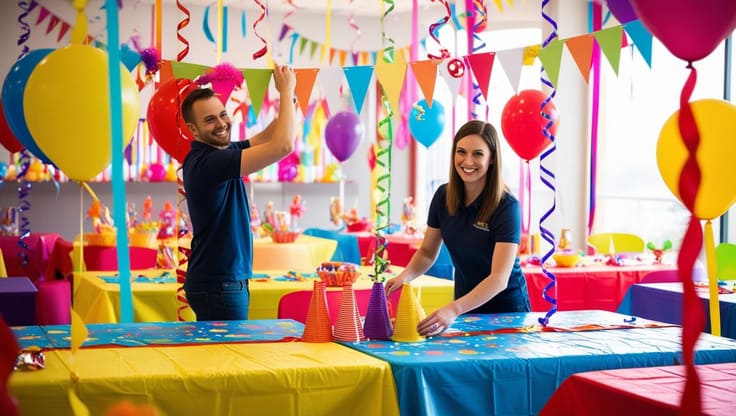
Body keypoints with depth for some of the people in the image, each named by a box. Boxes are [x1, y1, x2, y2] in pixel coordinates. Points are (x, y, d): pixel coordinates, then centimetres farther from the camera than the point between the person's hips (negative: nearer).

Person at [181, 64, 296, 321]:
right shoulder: (206, 163, -21)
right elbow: (283, 146, -25)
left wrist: (287, 96, 0)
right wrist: (287, 91, -13)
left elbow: (267, 138, 17)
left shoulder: (218, 153, 8)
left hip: (229, 281, 10)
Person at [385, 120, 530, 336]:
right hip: (465, 306, 4)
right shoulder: (443, 196, -4)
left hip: (506, 310, -4)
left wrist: (454, 310, -39)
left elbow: (499, 278, -26)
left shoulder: (507, 206, -19)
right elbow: (428, 252, 9)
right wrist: (405, 276, -13)